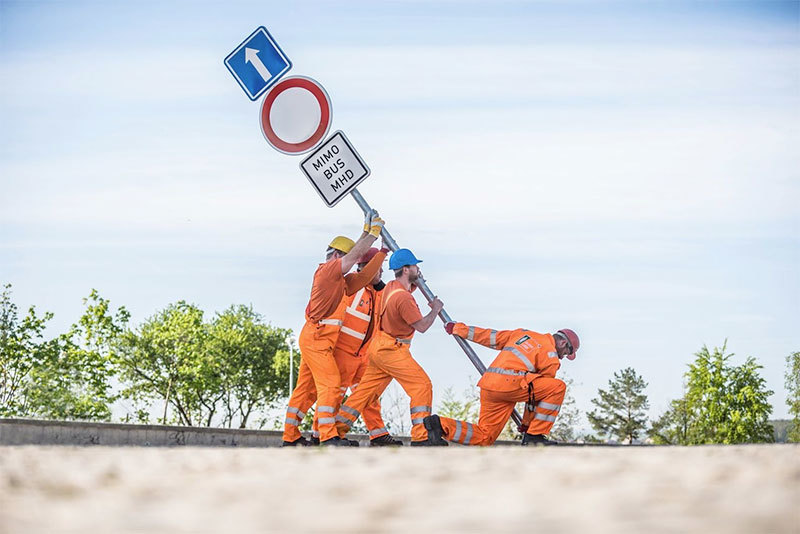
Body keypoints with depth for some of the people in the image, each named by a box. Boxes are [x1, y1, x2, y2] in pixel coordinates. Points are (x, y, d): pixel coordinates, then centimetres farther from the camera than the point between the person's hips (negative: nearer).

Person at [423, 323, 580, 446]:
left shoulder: (523, 334, 26)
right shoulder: (551, 358, 6)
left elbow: (490, 336, 26)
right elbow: (540, 392, 11)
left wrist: (458, 328, 35)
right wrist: (526, 423, 22)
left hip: (487, 385, 8)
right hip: (508, 383, -8)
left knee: (484, 437, 11)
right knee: (558, 387, -2)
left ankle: (440, 424, -5)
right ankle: (534, 436, 0)